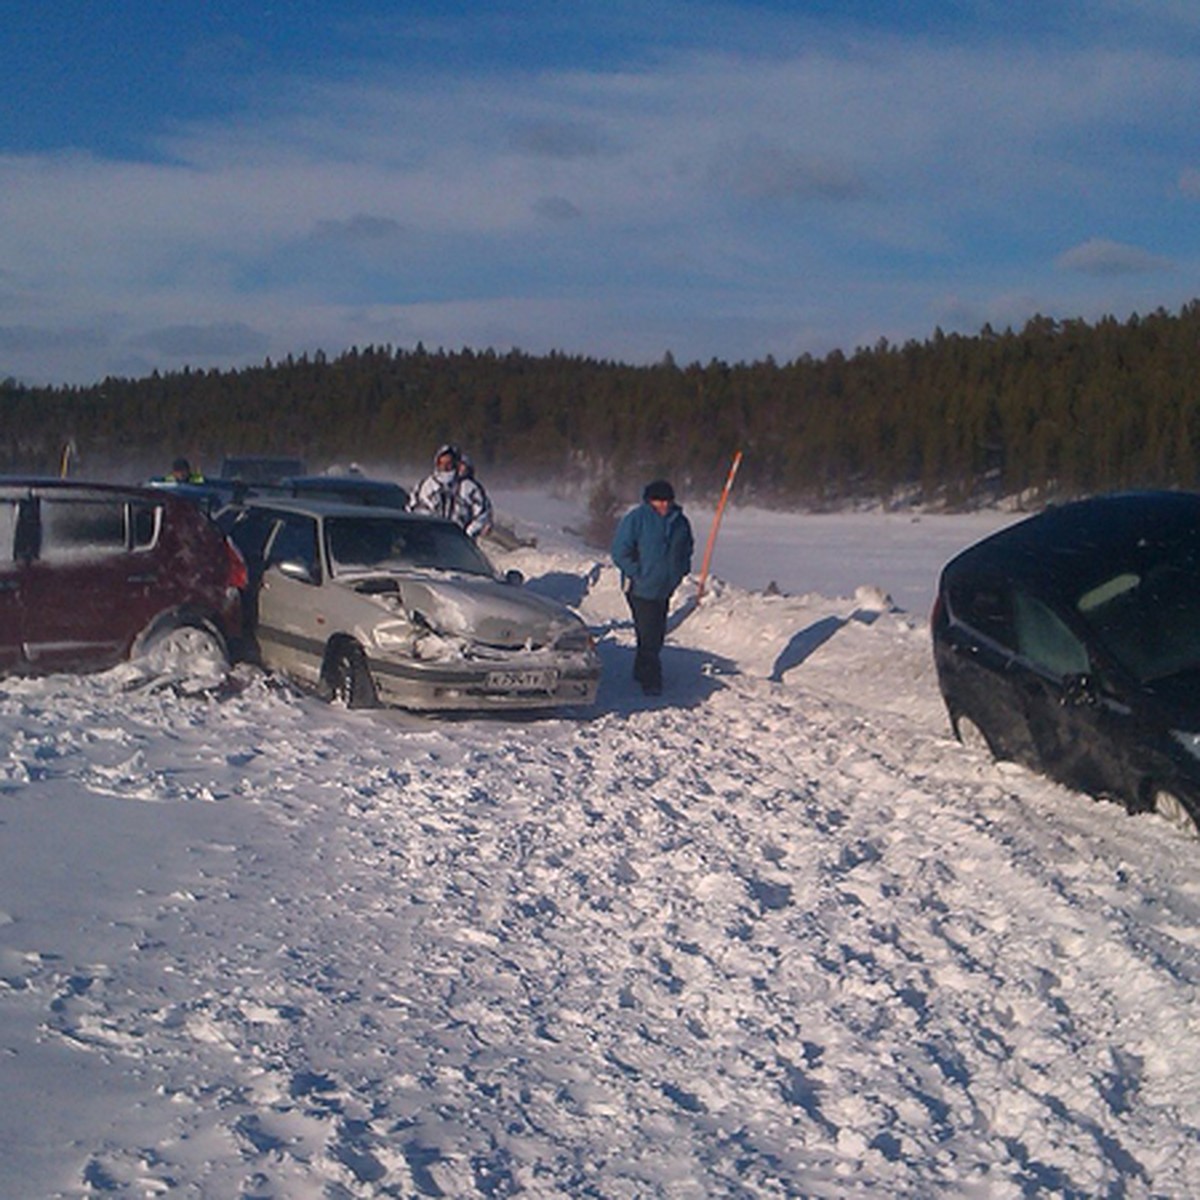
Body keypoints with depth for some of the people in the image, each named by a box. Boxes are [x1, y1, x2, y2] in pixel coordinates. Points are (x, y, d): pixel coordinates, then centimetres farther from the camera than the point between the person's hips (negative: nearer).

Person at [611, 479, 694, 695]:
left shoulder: (679, 521, 7)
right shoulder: (636, 518, -11)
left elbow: (687, 549, 23)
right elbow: (620, 551, -11)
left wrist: (680, 571, 9)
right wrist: (637, 573, -15)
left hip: (665, 588, 6)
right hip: (641, 588, -6)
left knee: (656, 635, 13)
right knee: (649, 636, -8)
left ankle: (642, 673, 28)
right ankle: (650, 680, -2)